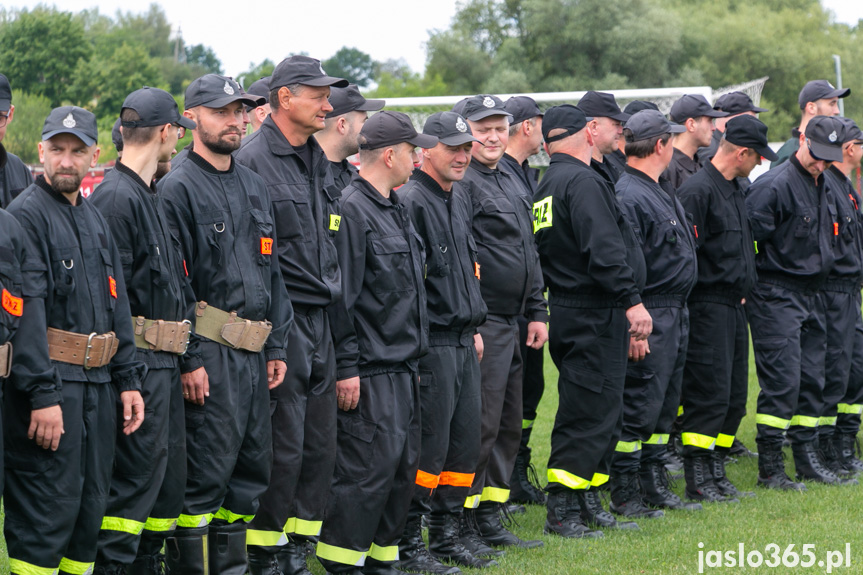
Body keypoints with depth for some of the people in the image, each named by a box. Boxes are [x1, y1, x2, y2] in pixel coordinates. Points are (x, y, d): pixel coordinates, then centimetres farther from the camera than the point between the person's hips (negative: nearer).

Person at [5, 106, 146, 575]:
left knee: (90, 506, 11)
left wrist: (128, 379, 13)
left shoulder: (95, 220, 17)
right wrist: (42, 394, -22)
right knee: (44, 515, -8)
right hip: (49, 383, -8)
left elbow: (117, 306, 21)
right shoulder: (25, 215, -9)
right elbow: (26, 314, -17)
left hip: (98, 385, 8)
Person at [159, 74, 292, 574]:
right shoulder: (178, 188, -7)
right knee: (206, 474, -7)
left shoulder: (255, 186, 17)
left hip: (254, 353, 8)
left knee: (253, 469, 10)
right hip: (210, 351, -8)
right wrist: (190, 359, -16)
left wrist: (277, 346, 13)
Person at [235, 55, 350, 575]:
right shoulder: (253, 161, -10)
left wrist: (342, 335, 19)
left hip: (322, 322, 8)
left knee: (321, 447, 9)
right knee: (282, 449, -6)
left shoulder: (320, 166, 17)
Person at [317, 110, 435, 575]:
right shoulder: (352, 210, -14)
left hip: (403, 363, 10)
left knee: (404, 465, 11)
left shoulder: (395, 209, 17)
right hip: (370, 370, -10)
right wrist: (346, 368, -18)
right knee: (369, 466, -9)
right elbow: (341, 297, -17)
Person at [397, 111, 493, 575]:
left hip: (463, 342, 9)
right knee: (428, 445, -7)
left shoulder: (460, 198, 16)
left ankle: (444, 537, 21)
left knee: (465, 441, 11)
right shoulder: (410, 201, -13)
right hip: (430, 345, -9)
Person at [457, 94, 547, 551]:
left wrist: (537, 312, 19)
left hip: (512, 323, 10)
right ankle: (459, 526, -2)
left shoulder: (512, 184, 19)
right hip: (482, 323, -10)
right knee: (479, 426, -9)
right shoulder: (461, 183, -12)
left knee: (508, 425, 13)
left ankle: (489, 517, 20)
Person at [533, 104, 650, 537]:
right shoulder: (583, 182, -14)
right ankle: (561, 510, -6)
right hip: (594, 316, -10)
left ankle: (588, 503, 21)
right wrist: (632, 300, -23)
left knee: (602, 410, 16)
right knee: (589, 411, -7)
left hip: (567, 310, 10)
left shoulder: (545, 186, 16)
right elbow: (604, 250, -23)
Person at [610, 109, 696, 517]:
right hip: (651, 316, -10)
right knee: (640, 406, -6)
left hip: (675, 311, 10)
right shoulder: (629, 196, -17)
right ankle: (624, 494, 0)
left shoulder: (661, 190, 15)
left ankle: (653, 482, 24)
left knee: (665, 402, 15)